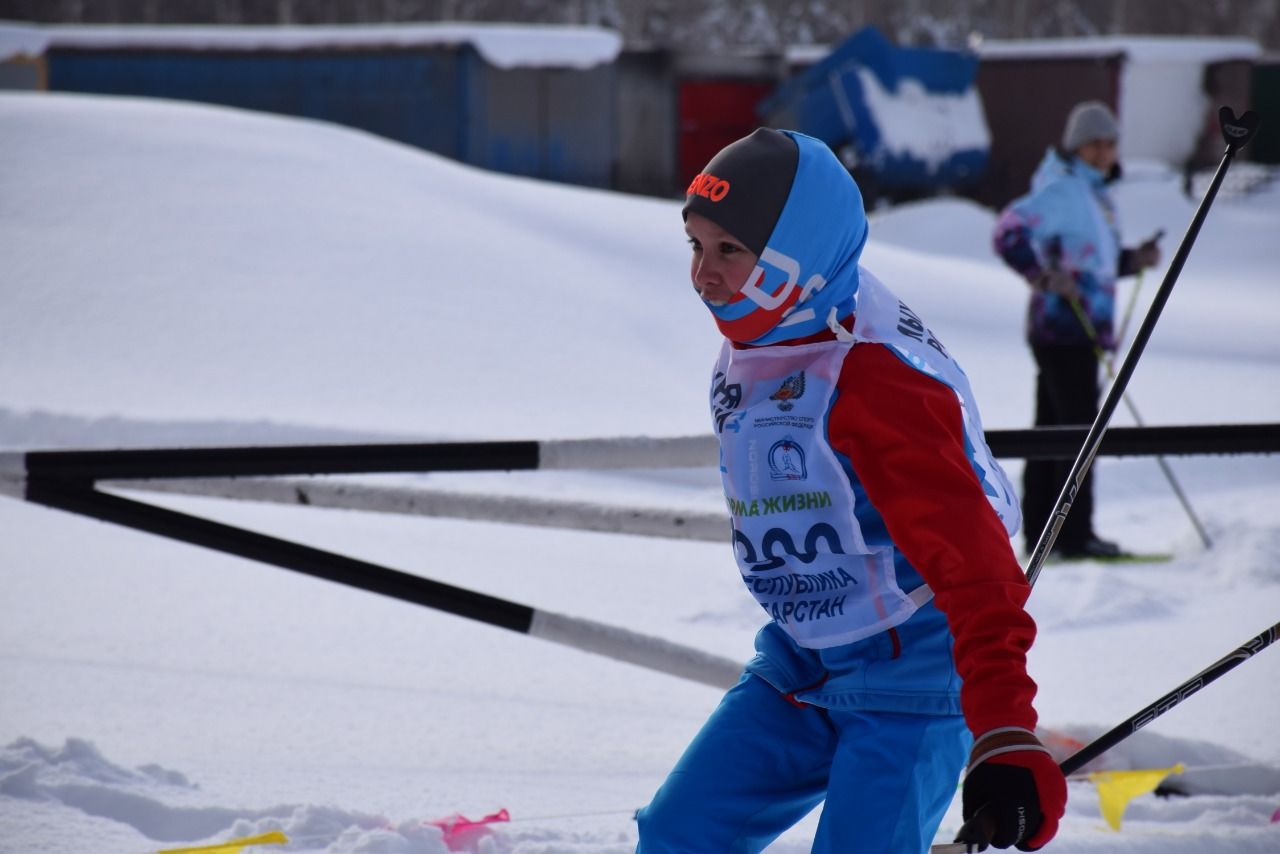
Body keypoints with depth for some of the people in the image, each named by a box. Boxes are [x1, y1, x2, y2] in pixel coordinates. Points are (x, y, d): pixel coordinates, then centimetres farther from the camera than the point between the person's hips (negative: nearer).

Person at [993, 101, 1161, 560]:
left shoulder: (1096, 194, 18)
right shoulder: (1061, 190, -12)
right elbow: (1009, 233, -22)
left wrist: (1133, 259, 10)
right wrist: (1044, 277, -26)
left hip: (1083, 328, 10)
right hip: (1063, 327, -10)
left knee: (1052, 428, 11)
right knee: (1078, 428, -9)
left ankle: (1039, 532, 15)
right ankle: (1074, 534, -8)